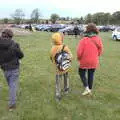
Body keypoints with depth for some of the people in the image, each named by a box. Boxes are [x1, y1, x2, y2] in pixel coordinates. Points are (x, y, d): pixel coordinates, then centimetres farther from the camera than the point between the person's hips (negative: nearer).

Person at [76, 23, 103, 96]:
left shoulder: (84, 40, -19)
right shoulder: (98, 39, -7)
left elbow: (79, 51, -18)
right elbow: (100, 50, 0)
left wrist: (79, 58, 1)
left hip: (85, 61, -3)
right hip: (94, 61, 4)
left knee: (82, 73, 16)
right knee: (91, 75, 17)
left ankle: (87, 88, 6)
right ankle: (90, 89, 30)